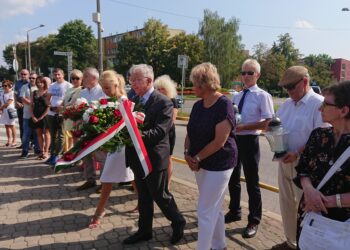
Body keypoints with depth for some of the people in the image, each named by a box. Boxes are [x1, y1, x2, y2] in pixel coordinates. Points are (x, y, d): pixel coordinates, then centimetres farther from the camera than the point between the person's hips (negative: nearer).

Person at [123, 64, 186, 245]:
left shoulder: (163, 102, -15)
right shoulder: (135, 100, 8)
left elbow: (160, 131, -24)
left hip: (154, 159, -7)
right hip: (138, 158, 7)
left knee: (160, 196, 9)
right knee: (143, 197, 19)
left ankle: (178, 222, 33)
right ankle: (144, 231, 34)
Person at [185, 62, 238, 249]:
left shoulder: (224, 105, -18)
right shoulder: (198, 106, 5)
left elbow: (219, 141, -21)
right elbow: (190, 132, 10)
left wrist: (197, 158, -13)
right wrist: (187, 154, -7)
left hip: (218, 165, -7)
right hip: (202, 164, 8)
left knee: (205, 211, -2)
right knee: (215, 209, 19)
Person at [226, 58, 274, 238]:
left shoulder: (263, 96, -11)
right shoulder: (236, 96, 9)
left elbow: (267, 123, -17)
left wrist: (243, 127, -22)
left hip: (249, 141, -6)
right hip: (233, 139, 6)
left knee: (252, 182, 7)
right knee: (233, 178, 18)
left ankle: (254, 221, 25)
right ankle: (234, 211, 39)